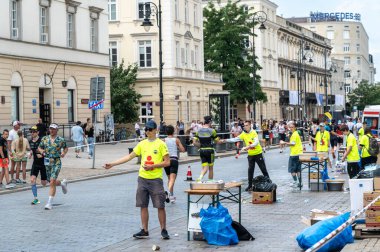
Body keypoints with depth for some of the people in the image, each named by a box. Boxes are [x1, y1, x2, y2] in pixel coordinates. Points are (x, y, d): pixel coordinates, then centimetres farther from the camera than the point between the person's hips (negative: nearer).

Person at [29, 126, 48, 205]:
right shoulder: (30, 141, 4)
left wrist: (42, 154, -26)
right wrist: (30, 153, 4)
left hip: (43, 163, -5)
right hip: (35, 163, 5)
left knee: (44, 183, 3)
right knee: (32, 180, -12)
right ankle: (36, 199, -4)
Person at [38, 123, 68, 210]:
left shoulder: (61, 140, -2)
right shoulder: (44, 139, 6)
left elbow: (66, 148, 13)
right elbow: (39, 147, 16)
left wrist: (64, 153, -8)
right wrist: (41, 151, -6)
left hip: (56, 163, -4)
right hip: (47, 162, 4)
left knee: (52, 182, -15)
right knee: (51, 182, 13)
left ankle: (50, 203, -11)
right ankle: (63, 183, 47)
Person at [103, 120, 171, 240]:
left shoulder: (161, 144, -5)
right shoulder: (142, 144, 9)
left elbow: (167, 162, -7)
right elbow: (129, 156, 11)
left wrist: (152, 166, -17)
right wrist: (112, 164, 6)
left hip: (156, 179, -5)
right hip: (142, 179, 5)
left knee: (160, 206, -1)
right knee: (143, 206, 6)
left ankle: (163, 230, 11)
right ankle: (144, 231, 14)